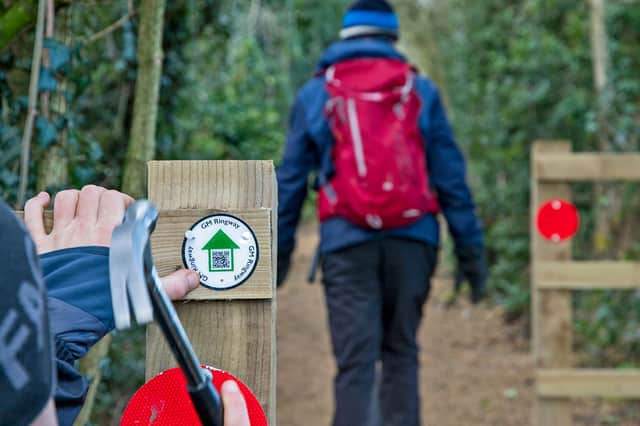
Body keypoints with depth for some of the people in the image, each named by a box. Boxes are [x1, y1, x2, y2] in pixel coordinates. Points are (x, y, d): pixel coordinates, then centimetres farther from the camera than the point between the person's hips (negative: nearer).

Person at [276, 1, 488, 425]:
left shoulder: (314, 94, 9)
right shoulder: (421, 91, 9)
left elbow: (290, 183, 9)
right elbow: (451, 178, 5)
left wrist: (279, 252, 16)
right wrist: (471, 250, 7)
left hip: (347, 243, -1)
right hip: (412, 239, 1)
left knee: (356, 363, -2)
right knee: (400, 355, 13)